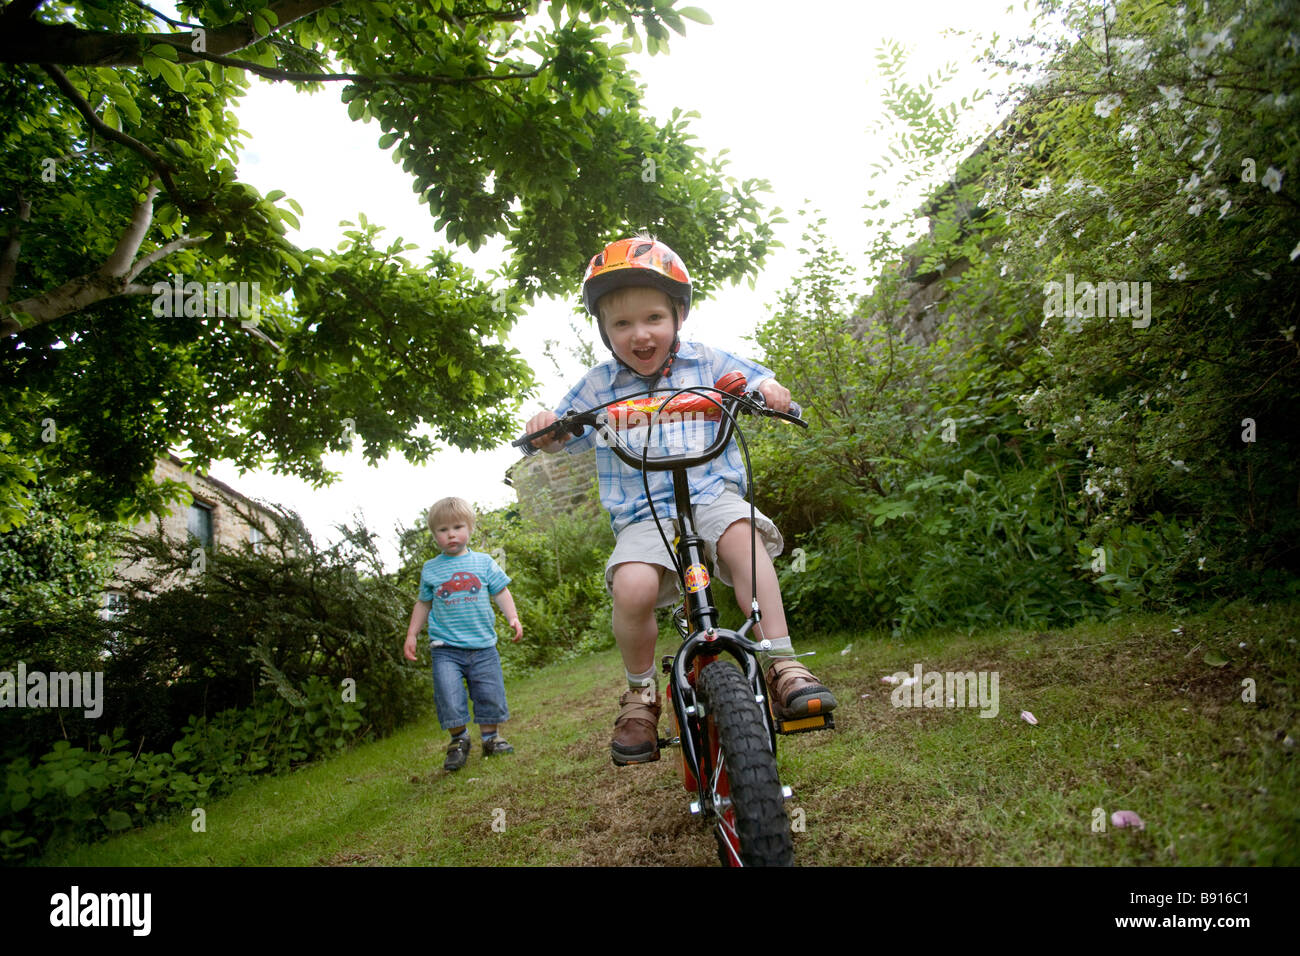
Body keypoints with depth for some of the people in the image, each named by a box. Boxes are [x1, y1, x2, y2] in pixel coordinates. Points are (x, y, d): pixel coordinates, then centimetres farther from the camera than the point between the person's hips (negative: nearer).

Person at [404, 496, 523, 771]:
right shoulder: (431, 569, 6)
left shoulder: (483, 562, 5)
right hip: (445, 647, -1)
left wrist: (513, 618, -5)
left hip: (483, 645, 1)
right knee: (449, 696, -11)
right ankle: (459, 740, 10)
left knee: (490, 695, 4)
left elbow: (501, 593, 8)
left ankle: (490, 738, 24)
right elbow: (423, 603, 16)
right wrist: (411, 635, 12)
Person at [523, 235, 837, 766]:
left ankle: (783, 667, -30)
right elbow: (564, 436, 12)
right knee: (632, 588, -30)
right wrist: (545, 430, -11)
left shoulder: (706, 363, 7)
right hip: (641, 515, 0)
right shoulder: (597, 387, 6)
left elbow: (758, 382, 12)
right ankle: (641, 694, -2)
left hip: (711, 495, 0)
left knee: (741, 535, -36)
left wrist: (768, 389, -12)